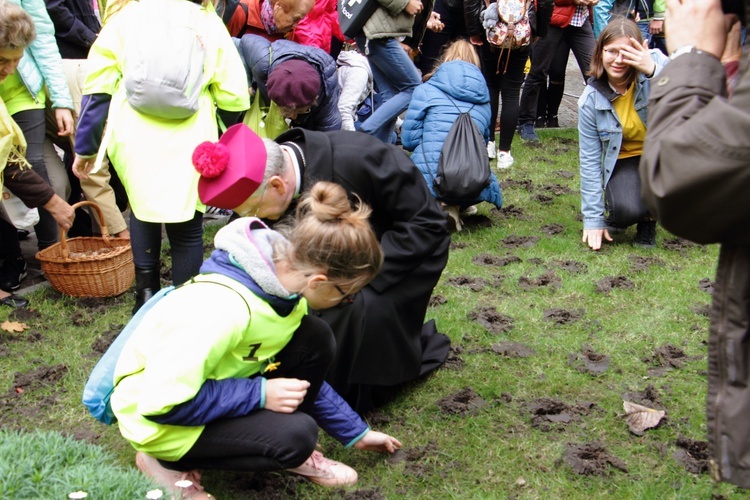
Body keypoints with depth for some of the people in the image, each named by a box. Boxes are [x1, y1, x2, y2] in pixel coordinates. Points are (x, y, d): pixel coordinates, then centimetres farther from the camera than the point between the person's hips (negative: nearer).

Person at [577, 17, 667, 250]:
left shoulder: (655, 63, -17)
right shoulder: (591, 99, -13)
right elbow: (589, 160, -9)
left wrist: (653, 71, -43)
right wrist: (593, 219, -10)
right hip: (625, 160, -1)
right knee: (628, 209, -31)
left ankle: (649, 217, -6)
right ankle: (619, 215, 13)